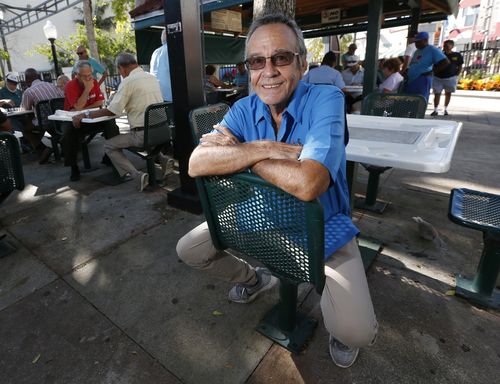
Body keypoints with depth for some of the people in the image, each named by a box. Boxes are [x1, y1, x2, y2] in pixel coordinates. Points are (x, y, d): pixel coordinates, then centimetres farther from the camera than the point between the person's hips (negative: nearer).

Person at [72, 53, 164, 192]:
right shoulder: (153, 78, 10)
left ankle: (136, 174, -9)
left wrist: (84, 115, -3)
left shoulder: (128, 81, -11)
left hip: (142, 133, -7)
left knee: (109, 145, 10)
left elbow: (112, 111, -12)